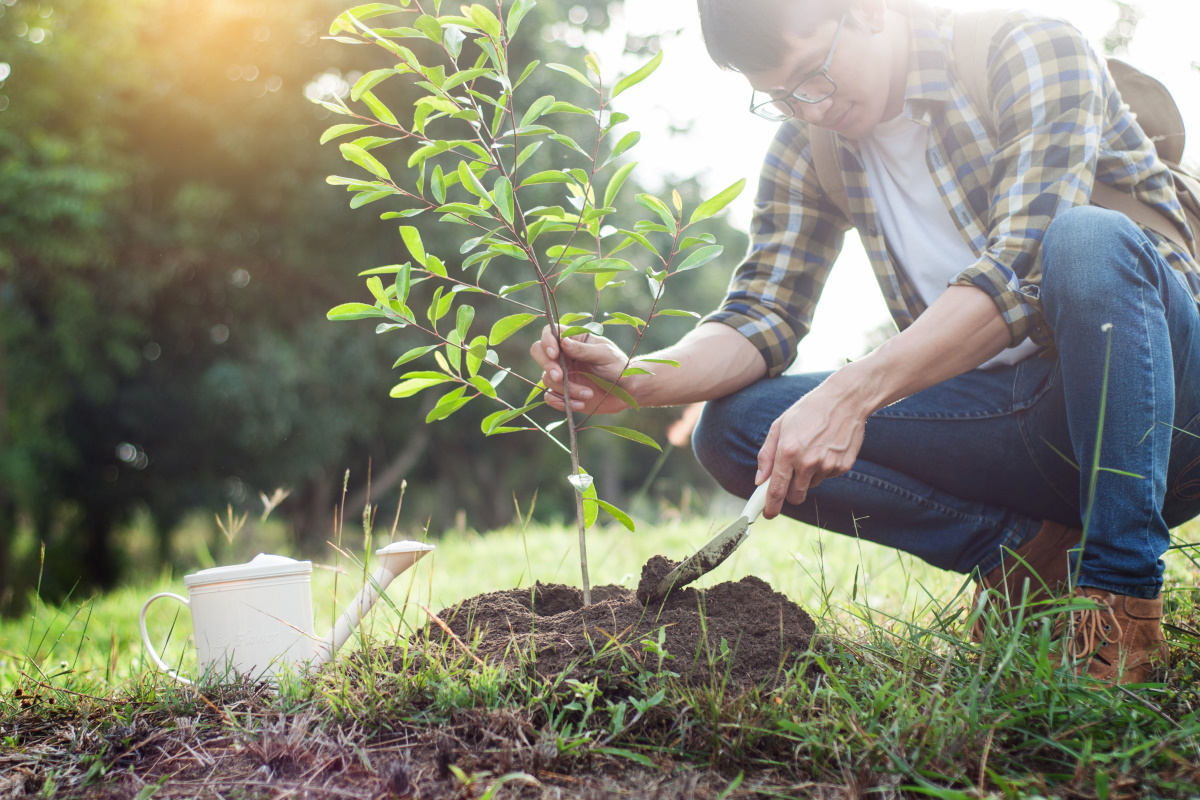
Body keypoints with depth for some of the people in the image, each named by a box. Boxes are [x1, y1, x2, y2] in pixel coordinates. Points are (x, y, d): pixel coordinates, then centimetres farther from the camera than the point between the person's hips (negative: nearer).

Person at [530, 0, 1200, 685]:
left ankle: (1122, 601, -26)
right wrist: (635, 379, -21)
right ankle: (1024, 552, -8)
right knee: (734, 427, -11)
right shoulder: (810, 145, 3)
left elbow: (1022, 261, -27)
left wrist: (852, 394, -37)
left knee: (1087, 242, -36)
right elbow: (763, 314, -1)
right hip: (1016, 418, 5)